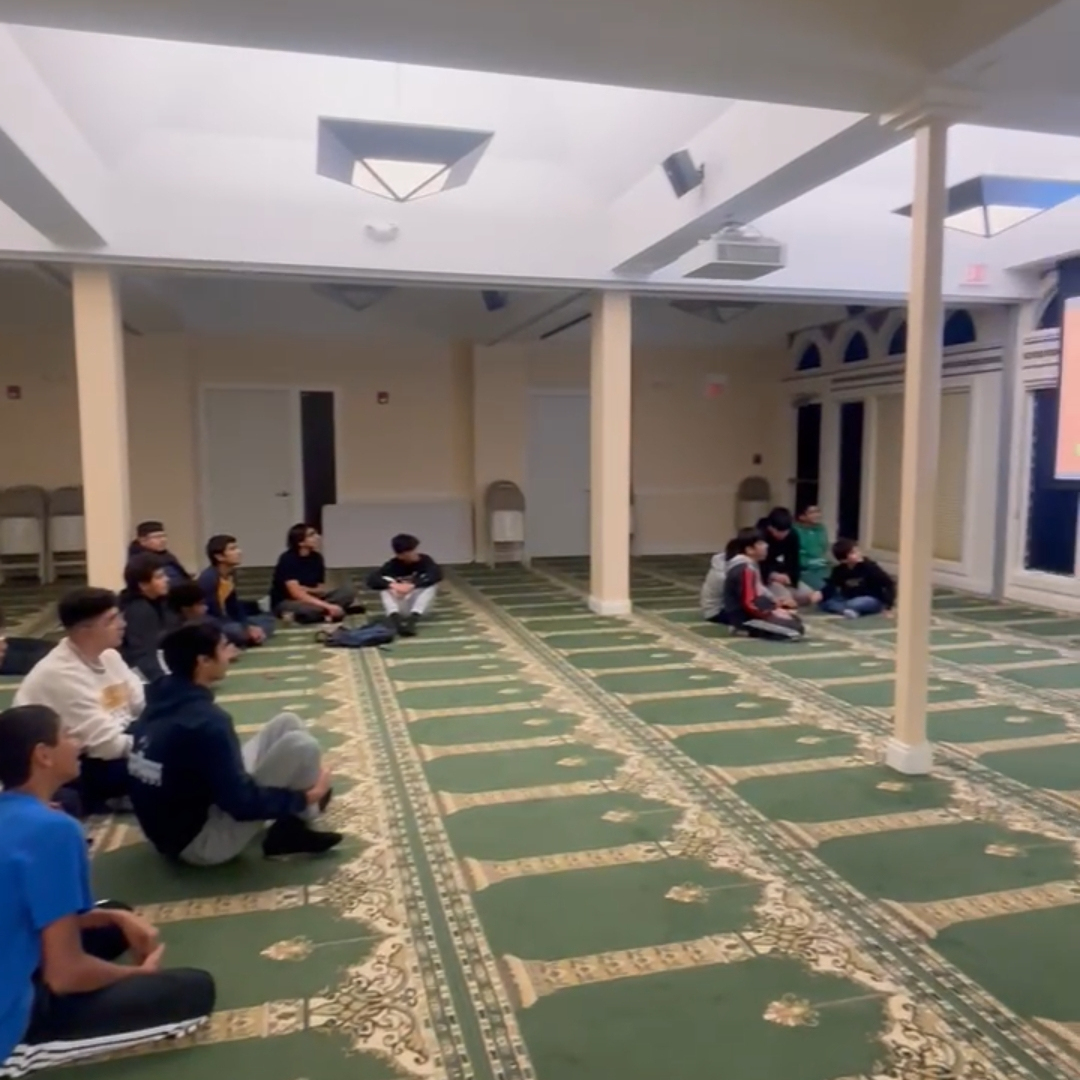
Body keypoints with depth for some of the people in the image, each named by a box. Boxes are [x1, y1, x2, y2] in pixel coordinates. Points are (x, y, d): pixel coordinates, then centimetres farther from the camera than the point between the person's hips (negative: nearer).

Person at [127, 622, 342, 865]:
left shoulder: (163, 700, 0)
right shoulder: (205, 721, -28)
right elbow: (242, 803, -23)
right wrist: (304, 796, -9)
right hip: (200, 842, -9)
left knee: (287, 724, 5)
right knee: (301, 745, -17)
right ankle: (294, 828, 7)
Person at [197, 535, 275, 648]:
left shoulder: (230, 574, 3)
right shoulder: (208, 578, -23)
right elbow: (214, 614, -24)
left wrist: (249, 627, -8)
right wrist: (248, 629, -22)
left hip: (224, 622, 9)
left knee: (267, 619, 8)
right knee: (240, 631, -36)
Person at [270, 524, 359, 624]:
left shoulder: (316, 557, 1)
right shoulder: (288, 559, -18)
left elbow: (321, 588, 5)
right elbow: (296, 593, -26)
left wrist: (307, 590, -19)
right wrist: (328, 606, -33)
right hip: (286, 603, -7)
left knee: (348, 593, -14)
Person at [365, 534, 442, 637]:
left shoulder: (425, 560, -14)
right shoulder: (392, 565, -13)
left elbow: (437, 574, -34)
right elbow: (371, 580, -27)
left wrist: (412, 585, -44)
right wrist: (393, 585, -45)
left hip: (418, 607, 0)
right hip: (400, 608, 0)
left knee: (430, 582, -25)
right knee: (386, 583, -22)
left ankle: (413, 618, -38)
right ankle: (395, 618, -42)